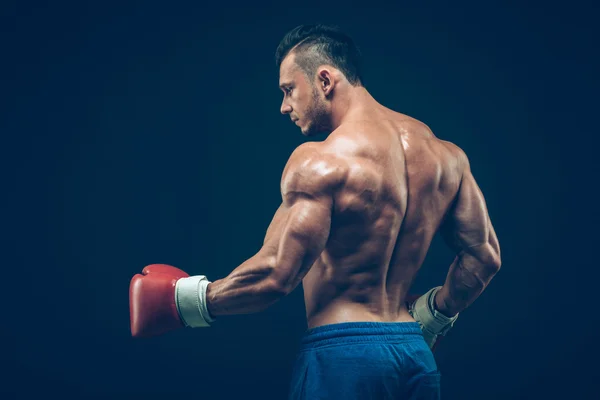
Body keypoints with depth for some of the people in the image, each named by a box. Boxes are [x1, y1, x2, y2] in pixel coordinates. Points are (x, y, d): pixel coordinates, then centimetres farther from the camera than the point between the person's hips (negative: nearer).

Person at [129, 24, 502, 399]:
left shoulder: (321, 160, -14)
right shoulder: (445, 154, 7)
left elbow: (275, 274, -19)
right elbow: (484, 256, 11)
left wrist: (189, 300, -5)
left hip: (343, 357, -6)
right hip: (417, 356, 7)